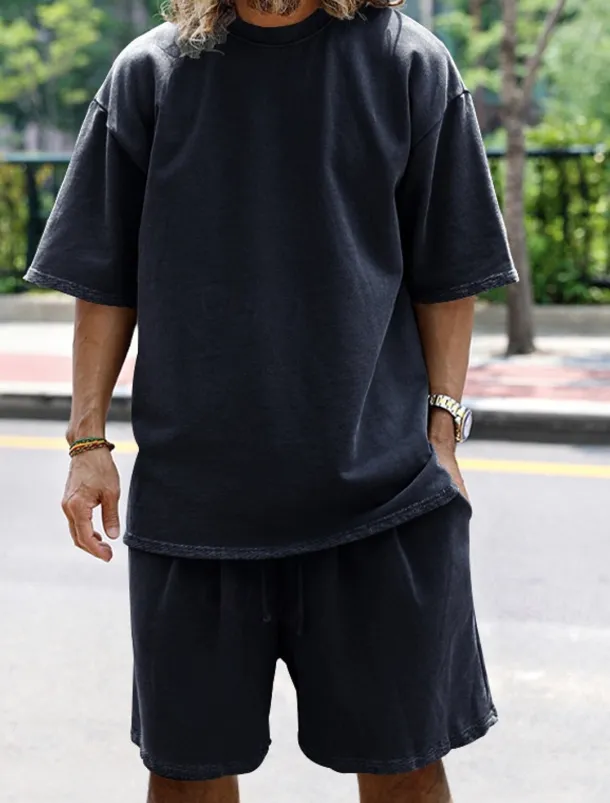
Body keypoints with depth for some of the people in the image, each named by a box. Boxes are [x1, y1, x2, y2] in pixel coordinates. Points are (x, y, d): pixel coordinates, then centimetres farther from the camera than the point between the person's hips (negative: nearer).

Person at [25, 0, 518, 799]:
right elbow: (106, 279, 8)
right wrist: (88, 439, 4)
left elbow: (447, 273, 5)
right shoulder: (149, 72, 5)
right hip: (192, 486, 1)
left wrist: (442, 431, -1)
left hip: (380, 486, -1)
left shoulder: (410, 64, 3)